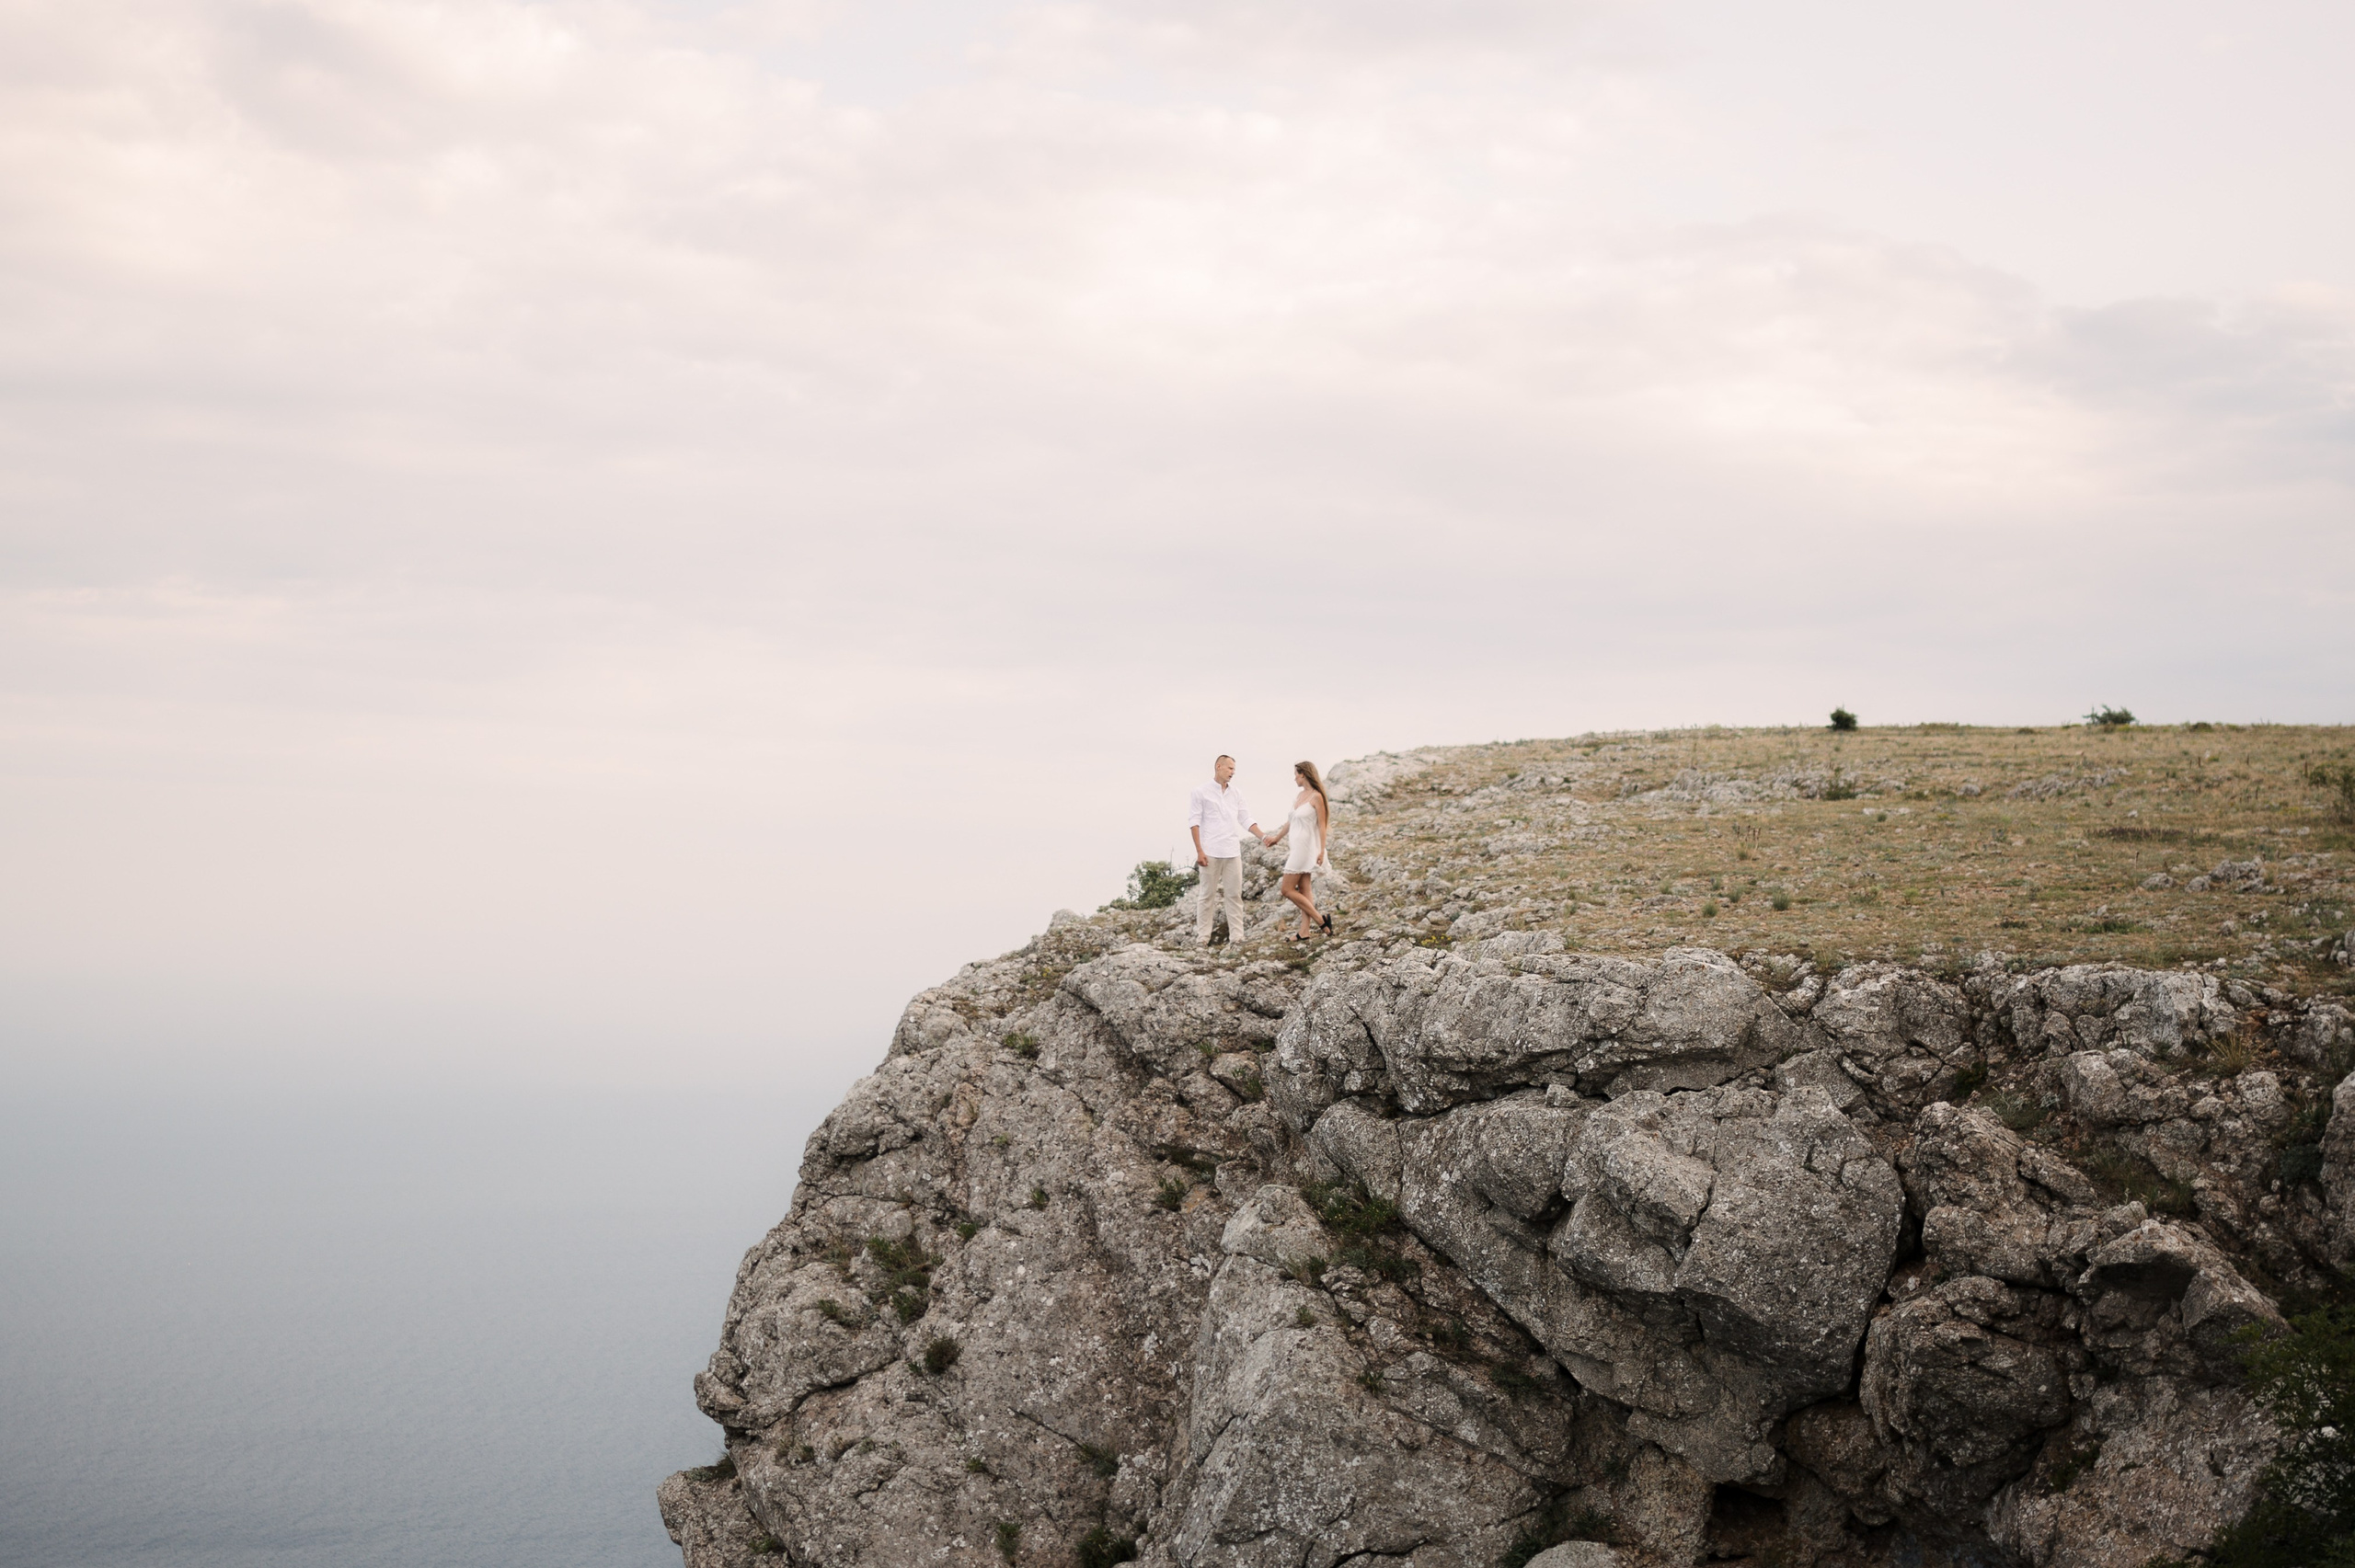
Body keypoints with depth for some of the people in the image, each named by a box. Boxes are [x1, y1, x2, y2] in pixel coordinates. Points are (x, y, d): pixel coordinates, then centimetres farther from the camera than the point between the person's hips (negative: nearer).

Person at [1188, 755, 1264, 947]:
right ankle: (1203, 937, 6)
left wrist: (1263, 837, -2)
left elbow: (1246, 819, 12)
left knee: (1234, 895, 1)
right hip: (1210, 852, -4)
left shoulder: (1236, 794, 12)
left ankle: (1236, 936, 2)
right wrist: (1199, 851, -11)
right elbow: (1194, 821, -4)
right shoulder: (1201, 792, 0)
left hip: (1232, 852, 4)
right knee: (1208, 895, 0)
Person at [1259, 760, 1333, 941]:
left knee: (1288, 889, -8)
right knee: (1303, 890, 7)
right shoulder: (1302, 795, 12)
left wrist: (1322, 850, -19)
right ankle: (1305, 931, 7)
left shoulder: (1316, 797, -13)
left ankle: (1321, 920, -5)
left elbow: (1322, 825, -14)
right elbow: (1291, 820, 22)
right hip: (1297, 846, 9)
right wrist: (1277, 838, 30)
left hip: (1306, 846, -9)